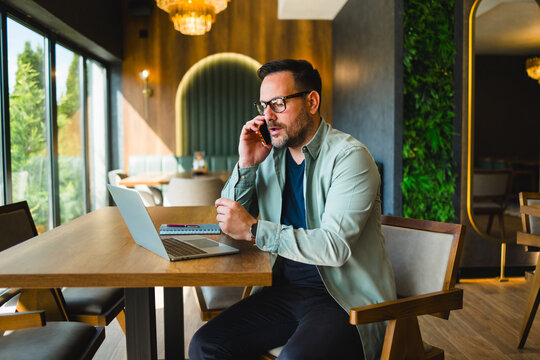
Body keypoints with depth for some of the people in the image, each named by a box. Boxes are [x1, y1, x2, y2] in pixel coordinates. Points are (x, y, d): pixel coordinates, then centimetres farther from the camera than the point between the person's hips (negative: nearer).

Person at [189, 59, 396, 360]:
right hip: (286, 288, 6)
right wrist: (246, 164, -4)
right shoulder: (271, 154, 8)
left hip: (346, 300, -6)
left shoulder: (350, 156, -12)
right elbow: (228, 218, 10)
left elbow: (336, 246, -23)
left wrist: (253, 230, -22)